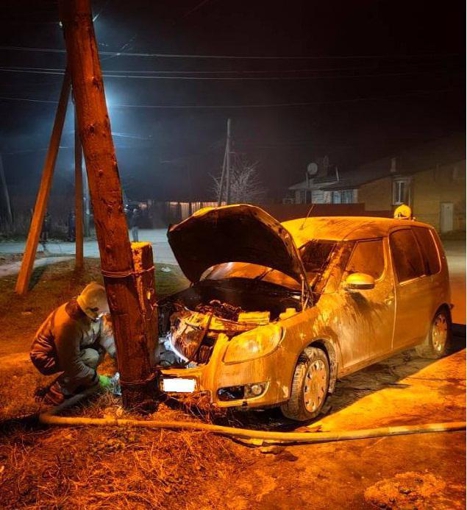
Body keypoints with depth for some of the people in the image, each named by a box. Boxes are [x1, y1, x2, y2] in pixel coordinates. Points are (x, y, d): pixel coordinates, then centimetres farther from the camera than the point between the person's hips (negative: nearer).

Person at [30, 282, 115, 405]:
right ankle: (56, 393, -12)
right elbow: (72, 364, -32)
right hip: (45, 357, -8)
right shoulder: (68, 325, -37)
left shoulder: (91, 313, -14)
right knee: (91, 357, -26)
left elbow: (104, 335, -1)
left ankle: (75, 382, 7)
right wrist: (96, 379, -23)